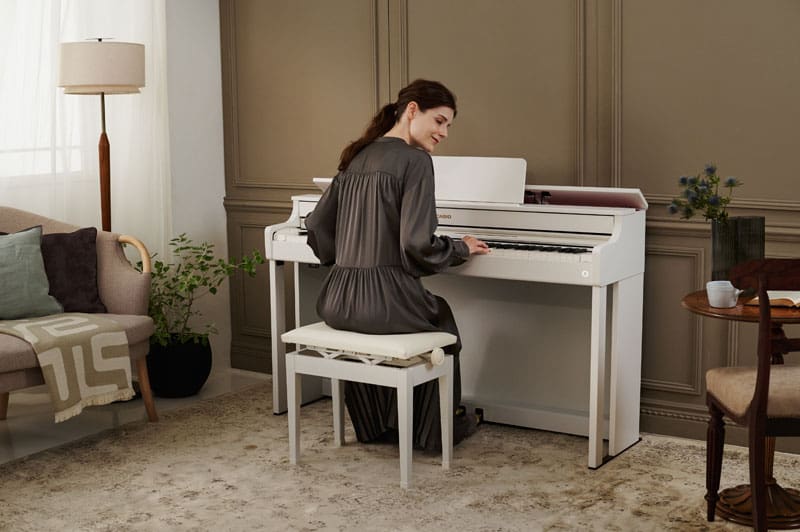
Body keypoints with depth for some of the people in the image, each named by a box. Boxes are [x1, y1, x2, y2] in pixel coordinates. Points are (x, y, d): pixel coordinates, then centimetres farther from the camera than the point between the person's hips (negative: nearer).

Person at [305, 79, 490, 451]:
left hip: (336, 302, 6)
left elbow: (317, 228, 15)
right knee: (441, 319, 28)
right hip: (384, 301, -6)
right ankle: (433, 430, 39)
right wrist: (462, 248, 2)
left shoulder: (355, 158, 12)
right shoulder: (415, 160, -10)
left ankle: (375, 424, 47)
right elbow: (418, 246, -17)